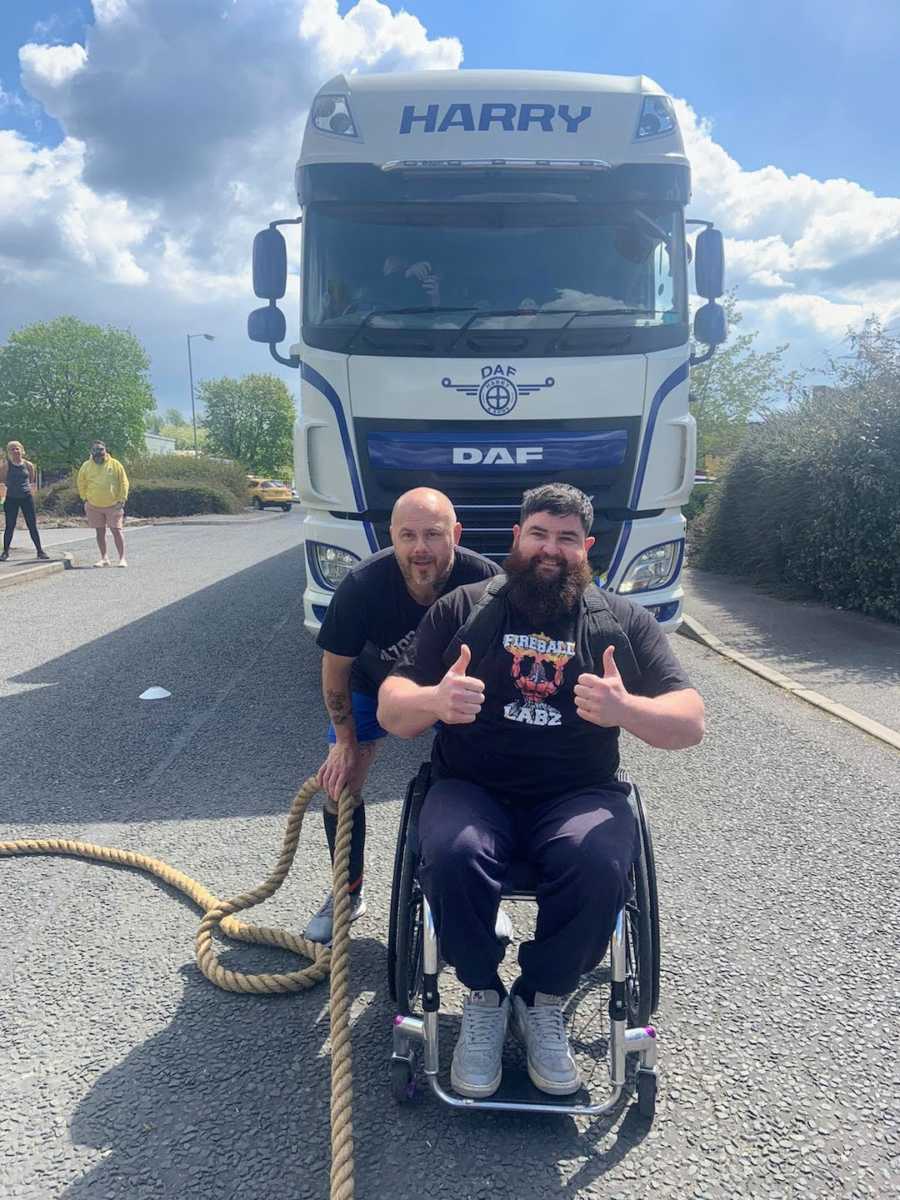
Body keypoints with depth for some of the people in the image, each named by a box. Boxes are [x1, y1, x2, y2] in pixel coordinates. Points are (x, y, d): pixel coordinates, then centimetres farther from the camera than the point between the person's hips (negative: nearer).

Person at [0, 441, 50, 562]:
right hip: (11, 499, -1)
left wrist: (31, 491, 2)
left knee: (32, 525, 3)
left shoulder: (28, 465, 4)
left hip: (27, 498, 1)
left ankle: (40, 551, 10)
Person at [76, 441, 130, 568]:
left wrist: (122, 500, -7)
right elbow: (82, 485, 14)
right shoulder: (86, 466, 3)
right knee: (100, 532, 8)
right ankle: (104, 558, 18)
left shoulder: (115, 464, -3)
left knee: (117, 531, -4)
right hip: (94, 506, 3)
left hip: (113, 505, -2)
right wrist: (85, 499, 8)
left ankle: (122, 558, 0)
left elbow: (124, 483, -1)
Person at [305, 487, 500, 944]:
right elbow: (335, 667, -17)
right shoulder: (362, 586, -35)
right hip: (374, 682, 0)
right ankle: (348, 895, 20)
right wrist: (346, 743, -13)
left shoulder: (485, 580, -35)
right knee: (338, 782, -5)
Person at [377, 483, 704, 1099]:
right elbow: (391, 710, 3)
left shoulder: (624, 620, 9)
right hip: (471, 790, 0)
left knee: (600, 864, -31)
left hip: (580, 794, 1)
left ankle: (544, 1002, -2)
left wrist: (626, 709, -21)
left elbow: (689, 724, 2)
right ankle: (483, 998, -2)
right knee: (453, 856, -31)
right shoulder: (462, 608, 8)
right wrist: (434, 701, -22)